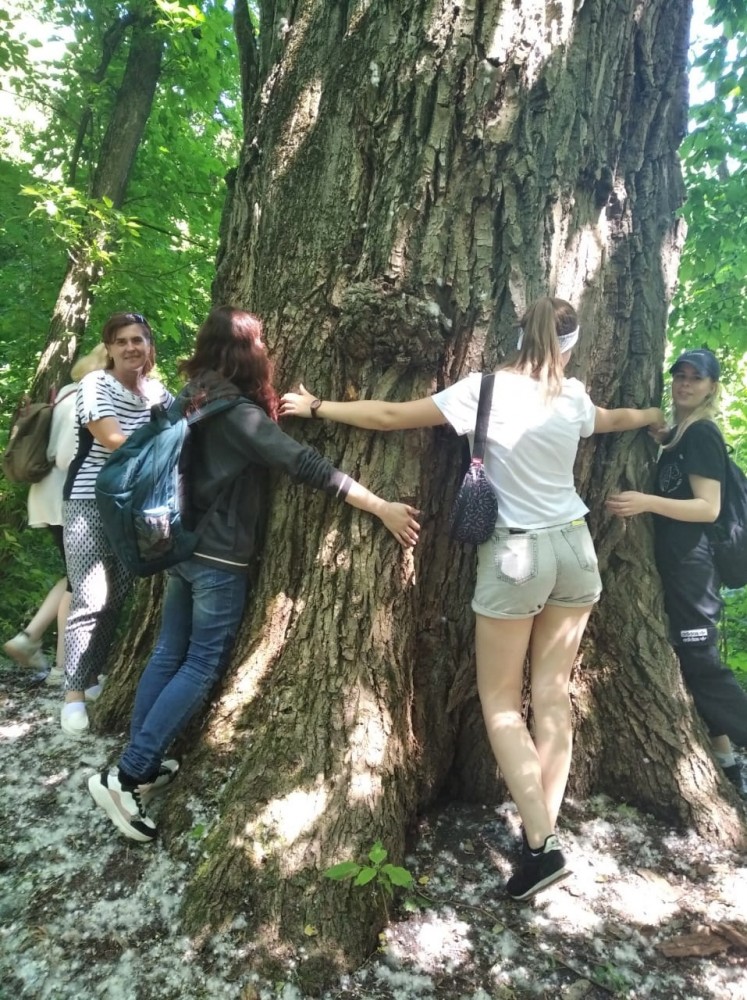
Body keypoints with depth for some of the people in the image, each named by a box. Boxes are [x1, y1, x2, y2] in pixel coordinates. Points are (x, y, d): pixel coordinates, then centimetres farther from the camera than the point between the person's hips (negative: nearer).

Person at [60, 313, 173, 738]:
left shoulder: (158, 391, 7)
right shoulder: (95, 384, -10)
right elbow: (111, 438, -22)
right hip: (90, 502, -5)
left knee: (121, 595, 9)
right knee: (91, 599, -7)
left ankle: (95, 674, 25)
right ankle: (74, 693, 4)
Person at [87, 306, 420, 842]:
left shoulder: (191, 400, 6)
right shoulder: (237, 410, -19)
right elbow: (305, 465, -26)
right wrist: (383, 507, -26)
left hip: (182, 545, 8)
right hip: (219, 558, -8)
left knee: (170, 653, 15)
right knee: (202, 666, 2)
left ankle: (140, 763, 25)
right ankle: (125, 777, 5)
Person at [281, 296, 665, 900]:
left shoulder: (487, 388, -9)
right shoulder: (572, 397, 5)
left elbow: (391, 416, -10)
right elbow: (610, 419, 29)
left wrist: (316, 407, 3)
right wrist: (651, 416, 53)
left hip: (516, 554, -5)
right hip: (574, 547, 5)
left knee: (500, 700, 7)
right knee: (552, 696, 11)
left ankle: (542, 844, 2)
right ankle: (543, 833, 19)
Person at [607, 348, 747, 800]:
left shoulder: (702, 434, -11)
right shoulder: (679, 435, 16)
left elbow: (709, 508, -19)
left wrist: (647, 502, -30)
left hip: (692, 564, -9)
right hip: (679, 562, 9)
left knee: (701, 661, -6)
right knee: (693, 660, 13)